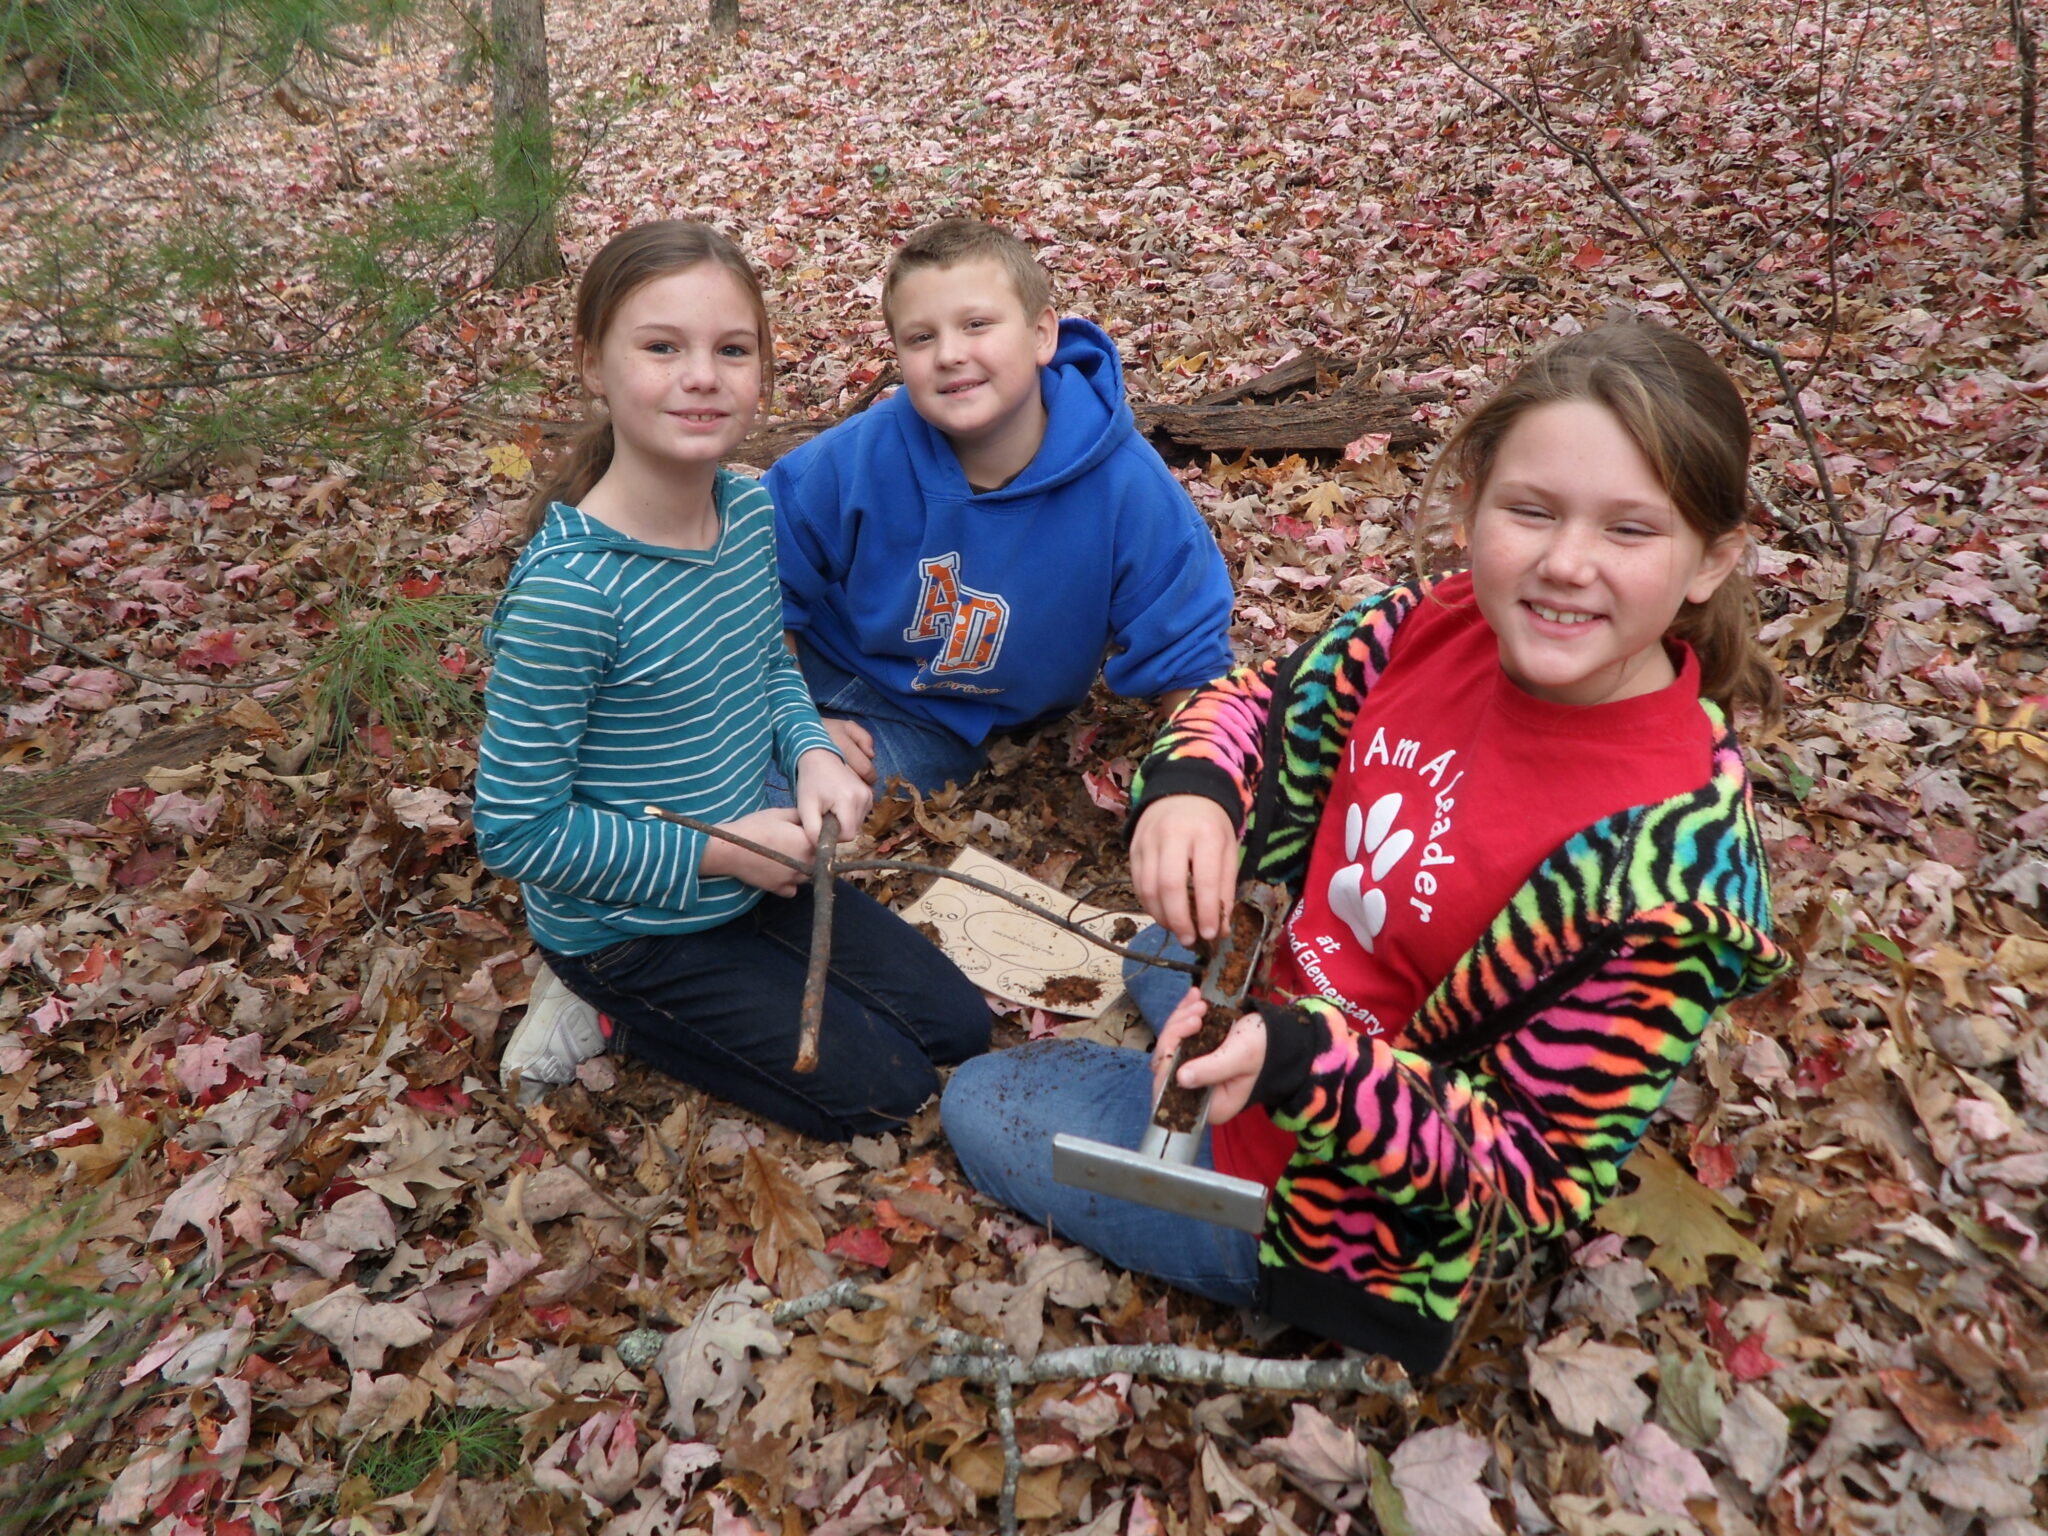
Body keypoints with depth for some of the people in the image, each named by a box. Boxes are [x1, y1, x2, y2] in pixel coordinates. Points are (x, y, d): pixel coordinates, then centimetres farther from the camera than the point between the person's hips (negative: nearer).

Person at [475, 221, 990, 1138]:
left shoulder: (750, 510, -8)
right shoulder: (568, 589, -30)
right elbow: (516, 830, -23)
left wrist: (812, 753, -10)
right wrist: (715, 851, -22)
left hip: (752, 878, 7)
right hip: (628, 925, -7)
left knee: (959, 1028, 13)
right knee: (885, 1091, -2)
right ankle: (610, 1014, 10)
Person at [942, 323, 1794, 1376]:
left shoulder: (1664, 854, -35)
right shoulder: (1442, 622, -18)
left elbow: (1530, 1168, -27)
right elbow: (1268, 707, -1)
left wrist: (1301, 1065, -42)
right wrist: (1192, 788, -25)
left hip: (1357, 1202, -8)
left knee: (981, 1105, 8)